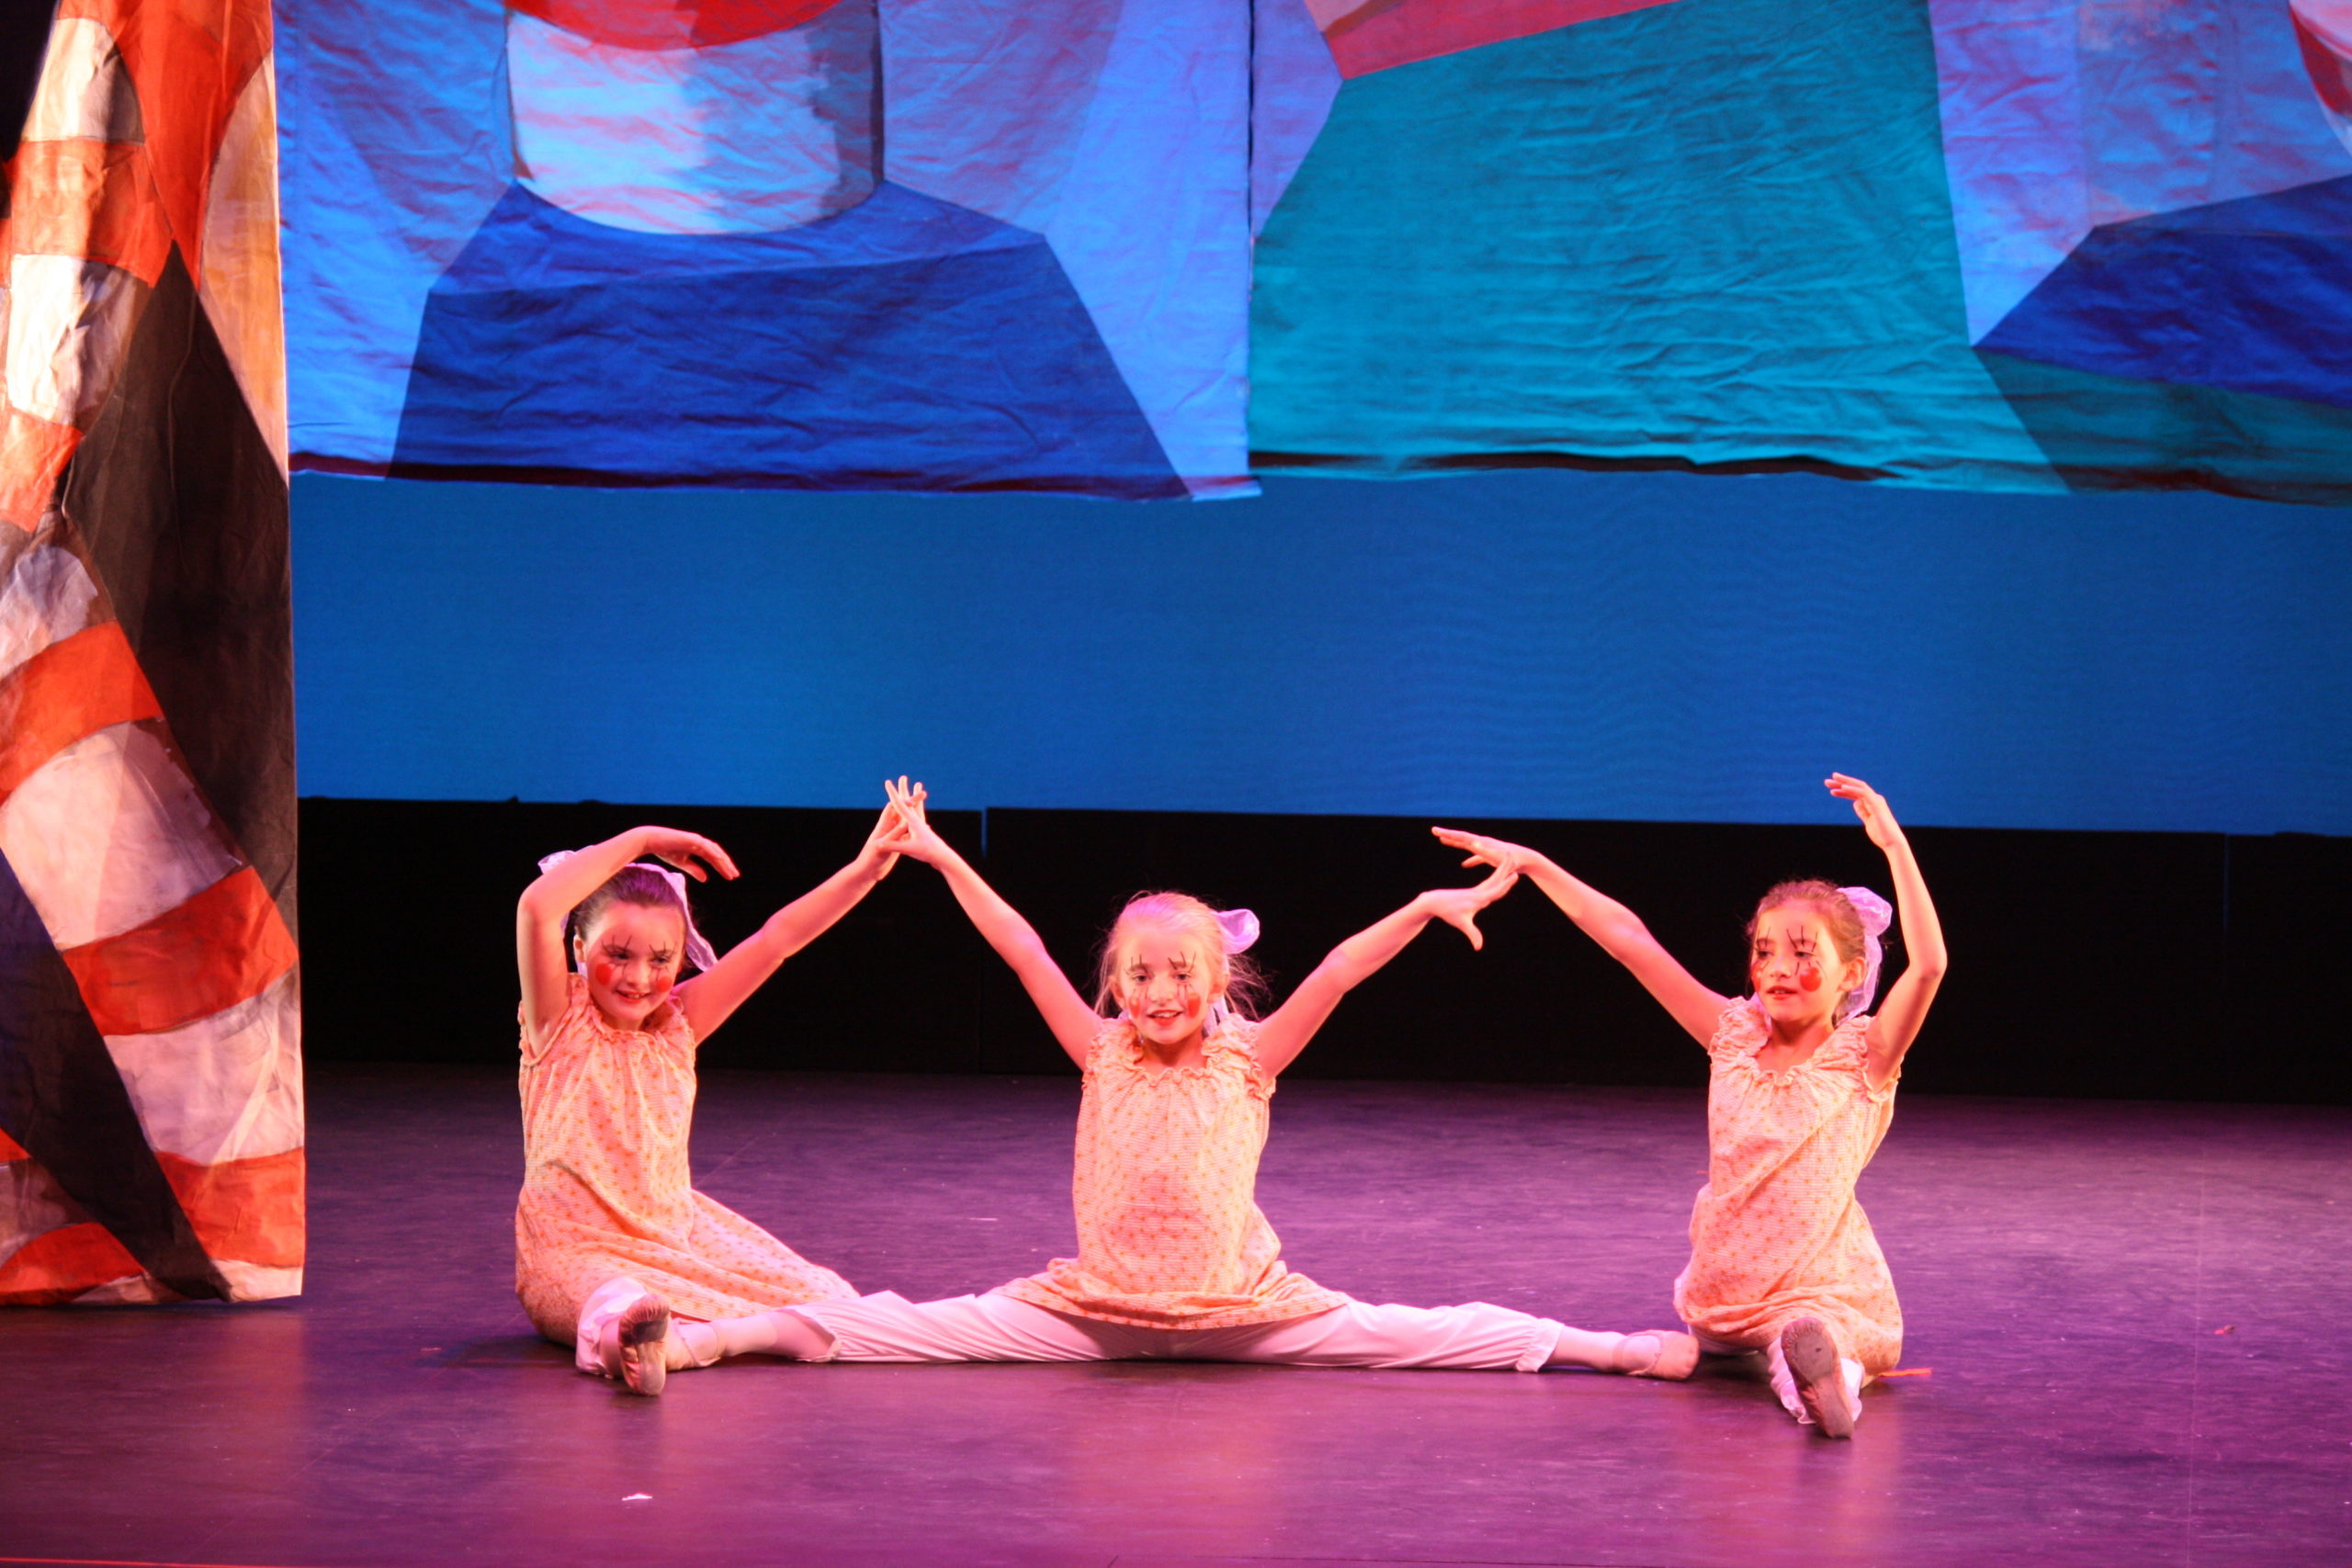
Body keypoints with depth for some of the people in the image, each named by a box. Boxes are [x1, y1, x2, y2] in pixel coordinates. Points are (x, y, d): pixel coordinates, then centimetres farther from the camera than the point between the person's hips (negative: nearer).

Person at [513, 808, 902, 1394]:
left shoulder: (676, 1024, 5)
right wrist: (642, 841, -18)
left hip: (677, 1237, 8)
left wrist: (865, 869, -12)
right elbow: (538, 906, -24)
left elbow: (776, 939, -2)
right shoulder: (560, 1023, -7)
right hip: (577, 1254, -8)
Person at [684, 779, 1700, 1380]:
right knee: (930, 1329, -11)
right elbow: (1026, 955, -4)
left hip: (1240, 1305, -1)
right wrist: (940, 859, -6)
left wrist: (1427, 910, -22)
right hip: (1102, 1304, 1)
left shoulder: (1247, 1060, -3)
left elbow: (1333, 975, -12)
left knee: (1415, 1336, -10)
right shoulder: (1102, 1054, 0)